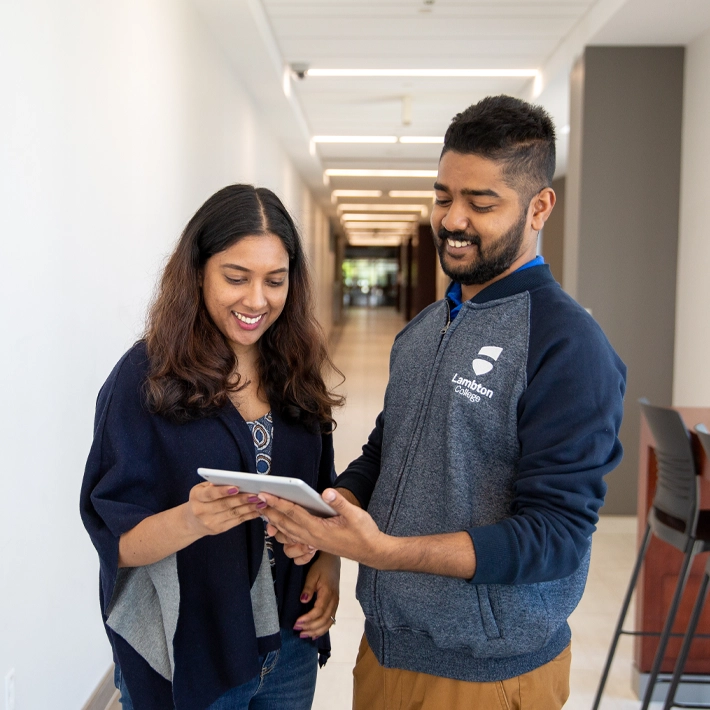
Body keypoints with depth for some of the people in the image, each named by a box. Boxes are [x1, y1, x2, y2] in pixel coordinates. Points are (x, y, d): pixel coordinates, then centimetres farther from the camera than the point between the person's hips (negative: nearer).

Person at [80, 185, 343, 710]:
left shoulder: (297, 371, 0)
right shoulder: (145, 376, -14)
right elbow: (115, 538, -14)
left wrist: (329, 559, -6)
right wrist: (192, 520, -31)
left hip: (290, 645, 5)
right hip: (183, 660, -4)